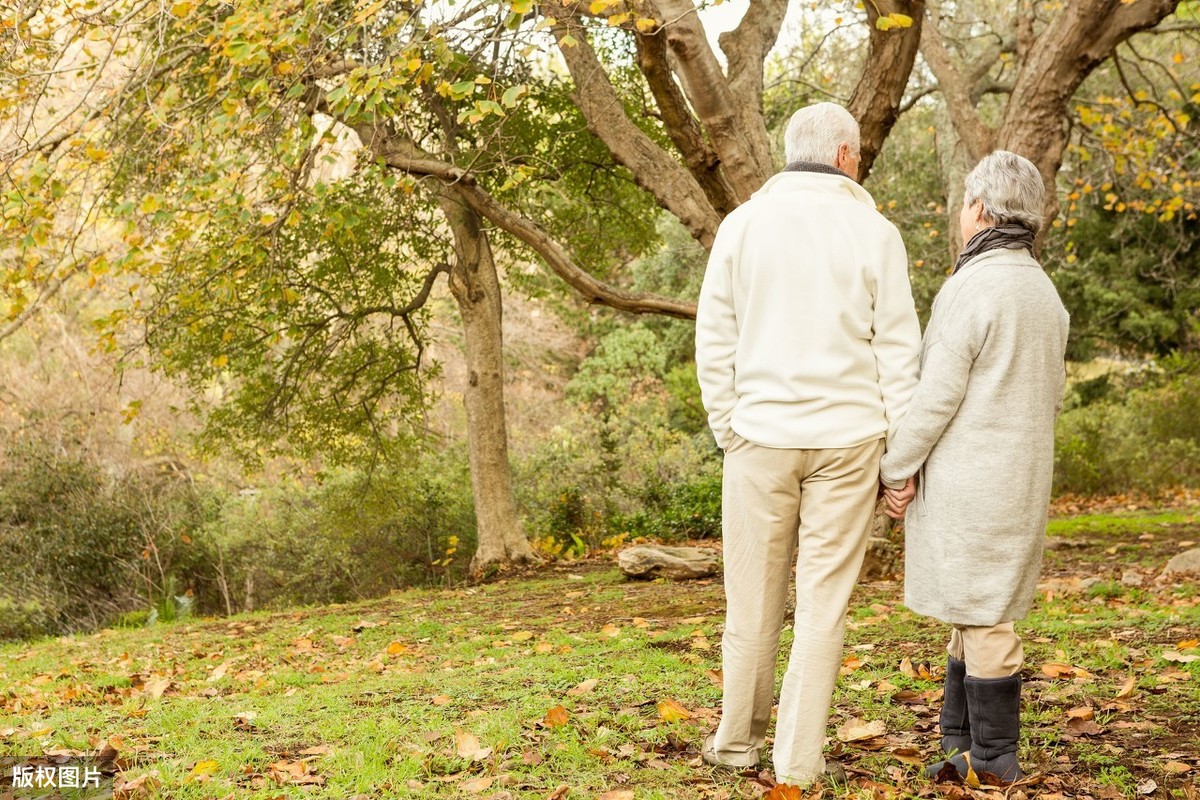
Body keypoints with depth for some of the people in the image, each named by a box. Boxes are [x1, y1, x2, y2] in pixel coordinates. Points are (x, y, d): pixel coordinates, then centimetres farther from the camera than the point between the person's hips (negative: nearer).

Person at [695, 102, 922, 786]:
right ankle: (799, 759, 10)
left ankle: (739, 739, 25)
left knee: (754, 596, 12)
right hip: (848, 440, -1)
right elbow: (898, 351, -1)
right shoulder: (874, 233, 0)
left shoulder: (743, 224, 2)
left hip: (761, 435, 1)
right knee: (824, 600, 6)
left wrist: (728, 429, 9)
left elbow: (715, 343, 2)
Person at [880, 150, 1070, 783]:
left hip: (968, 481, -9)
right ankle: (960, 738, 25)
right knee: (975, 608, 16)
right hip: (1024, 476, 9)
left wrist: (896, 469, -8)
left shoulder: (972, 286, -15)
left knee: (981, 615, 0)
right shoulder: (1046, 292, 13)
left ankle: (994, 755, 10)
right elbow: (1052, 395, 18)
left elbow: (937, 393, -17)